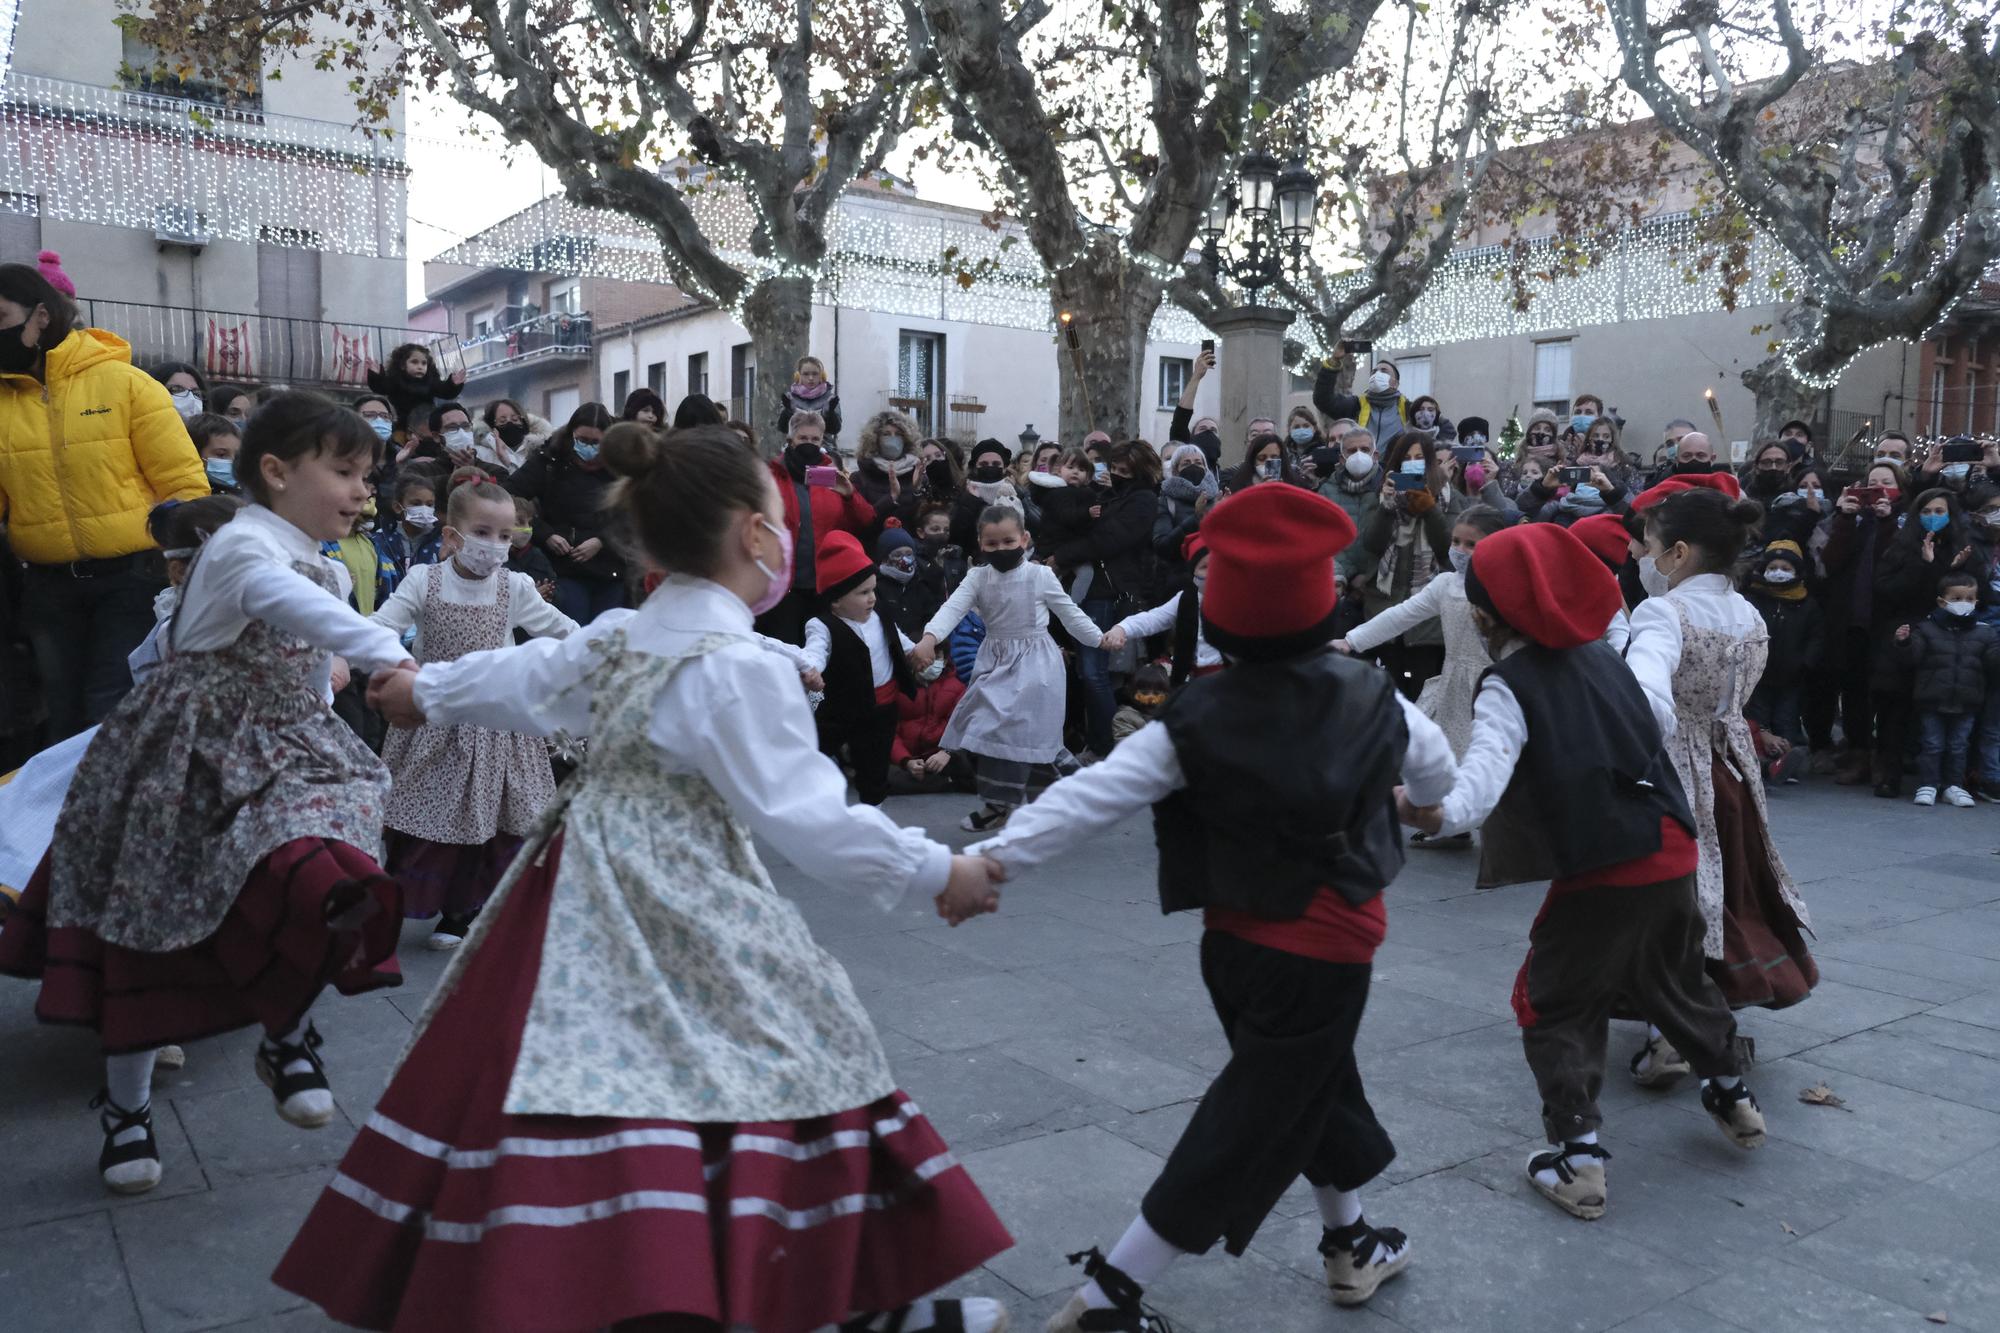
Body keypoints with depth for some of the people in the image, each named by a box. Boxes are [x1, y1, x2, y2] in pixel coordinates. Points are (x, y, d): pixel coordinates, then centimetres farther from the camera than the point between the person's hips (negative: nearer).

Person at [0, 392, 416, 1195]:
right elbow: (295, 606, -41)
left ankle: (288, 1036, 8)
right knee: (145, 927, 7)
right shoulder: (242, 546, -17)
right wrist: (388, 656, -55)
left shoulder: (327, 569, 9)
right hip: (193, 757, -6)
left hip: (281, 753, 6)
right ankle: (126, 1106, 26)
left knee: (330, 889, -19)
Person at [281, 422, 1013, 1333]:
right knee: (796, 1060, 0)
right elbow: (804, 814, -18)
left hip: (590, 896, 9)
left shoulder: (617, 635, 10)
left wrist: (426, 691, 45)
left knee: (587, 1063, 14)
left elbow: (517, 676, 26)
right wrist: (933, 873, -10)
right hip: (678, 915, -8)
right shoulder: (744, 669, -16)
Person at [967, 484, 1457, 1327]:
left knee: (1312, 1088, 26)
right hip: (1328, 949, -2)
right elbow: (1435, 765, 14)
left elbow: (1090, 797, -19)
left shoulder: (1196, 722, -13)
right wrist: (1424, 795, 38)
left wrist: (994, 858, -14)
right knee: (1246, 1130, 5)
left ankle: (1351, 1246, 45)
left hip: (1235, 941, 2)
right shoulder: (1371, 697, -7)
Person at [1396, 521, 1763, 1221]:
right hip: (1671, 851, 7)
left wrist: (1445, 813, -42)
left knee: (1552, 1007, 7)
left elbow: (1487, 767, -30)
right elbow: (1653, 719, 29)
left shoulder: (1507, 686, -11)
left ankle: (1577, 1158, 3)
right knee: (1677, 981, 30)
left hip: (1600, 872, -7)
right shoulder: (1601, 654, 11)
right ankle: (1733, 1095, 48)